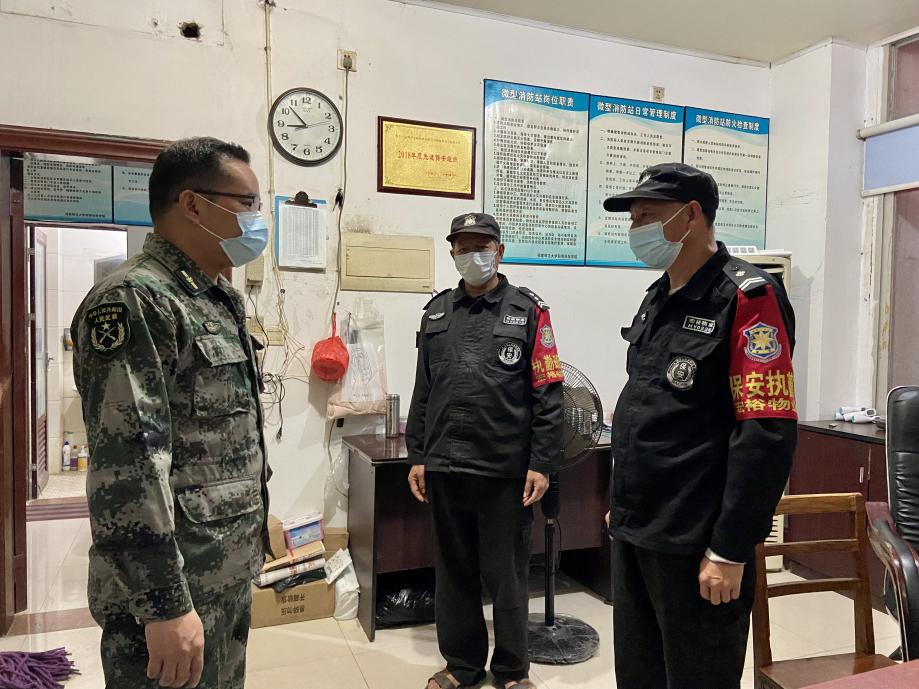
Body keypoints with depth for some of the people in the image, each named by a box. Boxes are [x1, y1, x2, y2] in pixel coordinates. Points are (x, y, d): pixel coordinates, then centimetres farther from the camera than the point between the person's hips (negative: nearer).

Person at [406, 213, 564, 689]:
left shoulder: (527, 310, -2)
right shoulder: (437, 312, 10)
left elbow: (548, 394, -5)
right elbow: (423, 391, 11)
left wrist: (542, 464, -10)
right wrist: (417, 457, 9)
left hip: (505, 469, -4)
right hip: (444, 466, 4)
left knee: (506, 574, 10)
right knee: (453, 571, 16)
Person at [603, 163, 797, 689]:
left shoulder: (747, 297, -14)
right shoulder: (658, 300, 11)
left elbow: (767, 435, -20)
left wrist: (730, 549, -19)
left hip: (696, 544, -8)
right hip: (634, 533, 8)